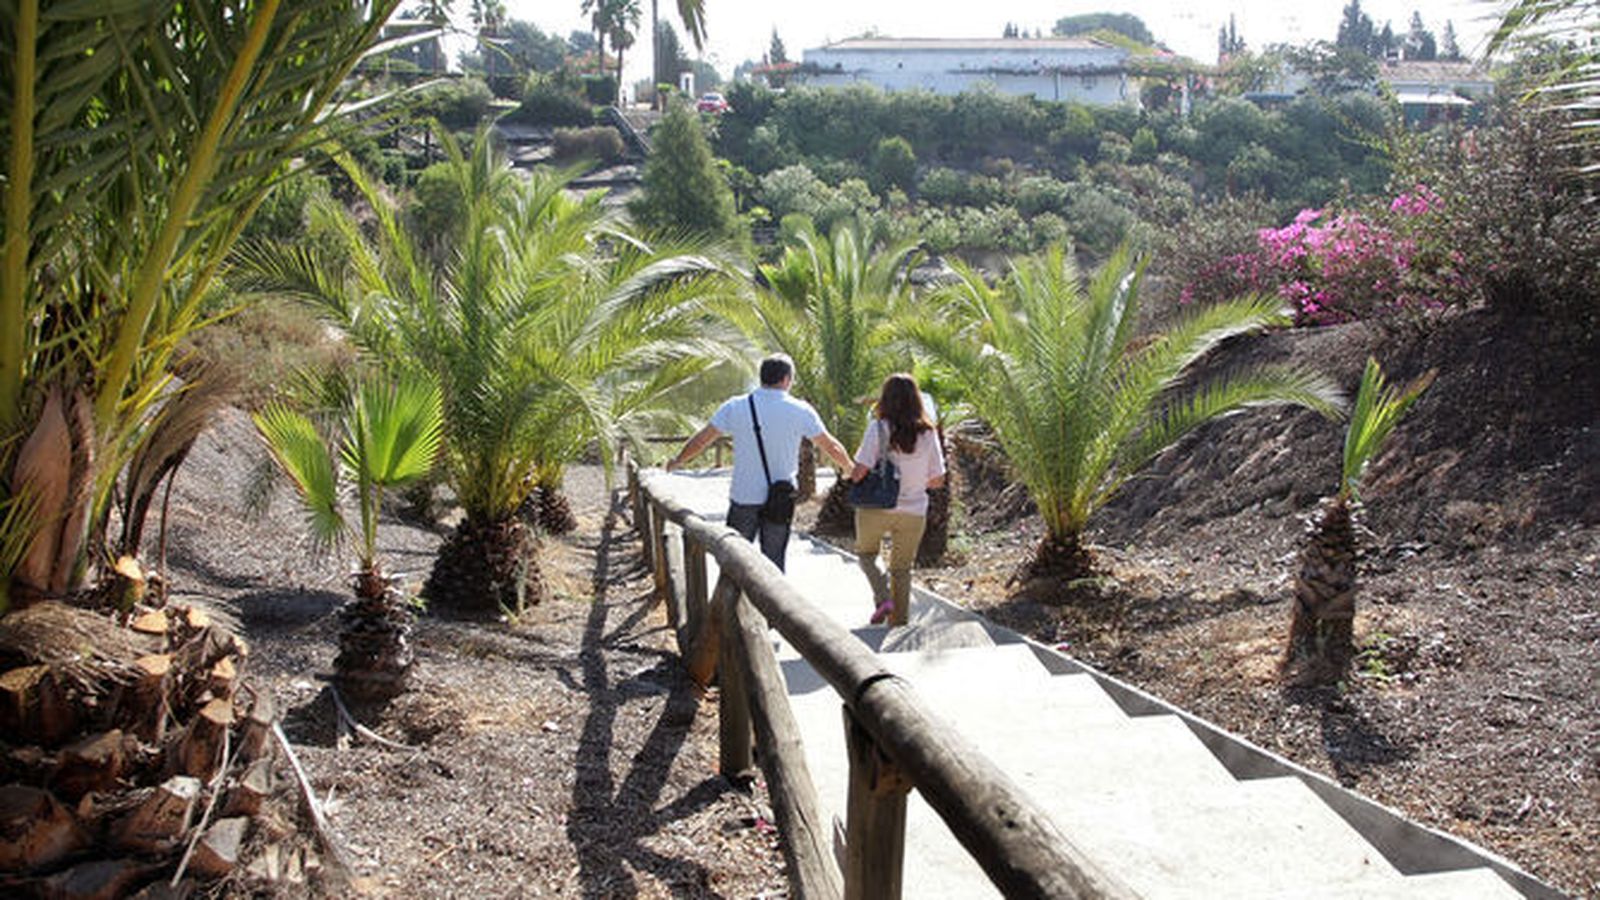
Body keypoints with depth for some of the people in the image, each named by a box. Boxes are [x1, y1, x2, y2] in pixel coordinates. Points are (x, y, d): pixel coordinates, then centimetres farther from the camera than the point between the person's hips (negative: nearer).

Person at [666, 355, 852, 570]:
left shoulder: (735, 407, -3)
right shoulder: (800, 411, -5)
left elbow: (701, 440, 3)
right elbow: (830, 447, 5)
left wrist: (677, 461, 21)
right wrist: (851, 470, 23)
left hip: (743, 497, 0)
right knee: (774, 561, 8)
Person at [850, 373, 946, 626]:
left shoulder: (879, 428, -13)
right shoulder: (928, 433, -3)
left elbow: (861, 469, -18)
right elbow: (938, 480, 2)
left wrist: (852, 476, 4)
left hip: (876, 508, -2)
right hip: (914, 511, 2)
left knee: (866, 553, 22)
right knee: (902, 569, 17)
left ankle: (883, 598, 0)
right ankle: (898, 624, 19)